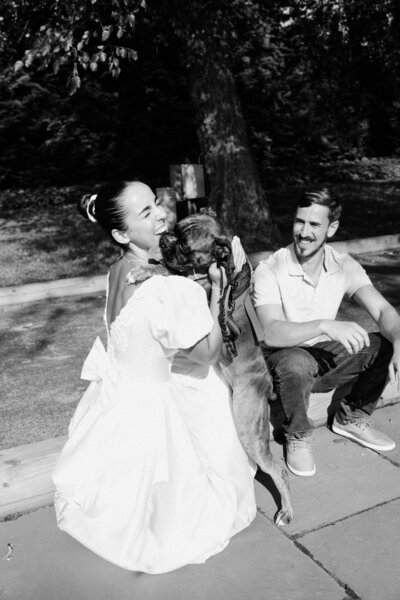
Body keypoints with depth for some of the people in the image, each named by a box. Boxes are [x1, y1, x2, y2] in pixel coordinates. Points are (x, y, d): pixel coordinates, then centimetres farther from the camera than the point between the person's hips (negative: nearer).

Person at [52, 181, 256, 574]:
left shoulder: (117, 271, -5)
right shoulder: (166, 290, -32)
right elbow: (207, 354, -19)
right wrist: (215, 294, -14)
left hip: (115, 392, 8)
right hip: (146, 406, -8)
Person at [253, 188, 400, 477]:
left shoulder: (344, 266, -7)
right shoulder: (270, 270, -21)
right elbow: (273, 334, -33)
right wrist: (325, 325, -48)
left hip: (326, 356, 5)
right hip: (284, 358, -4)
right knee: (297, 362, -38)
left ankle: (352, 417, 8)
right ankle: (297, 435, -8)